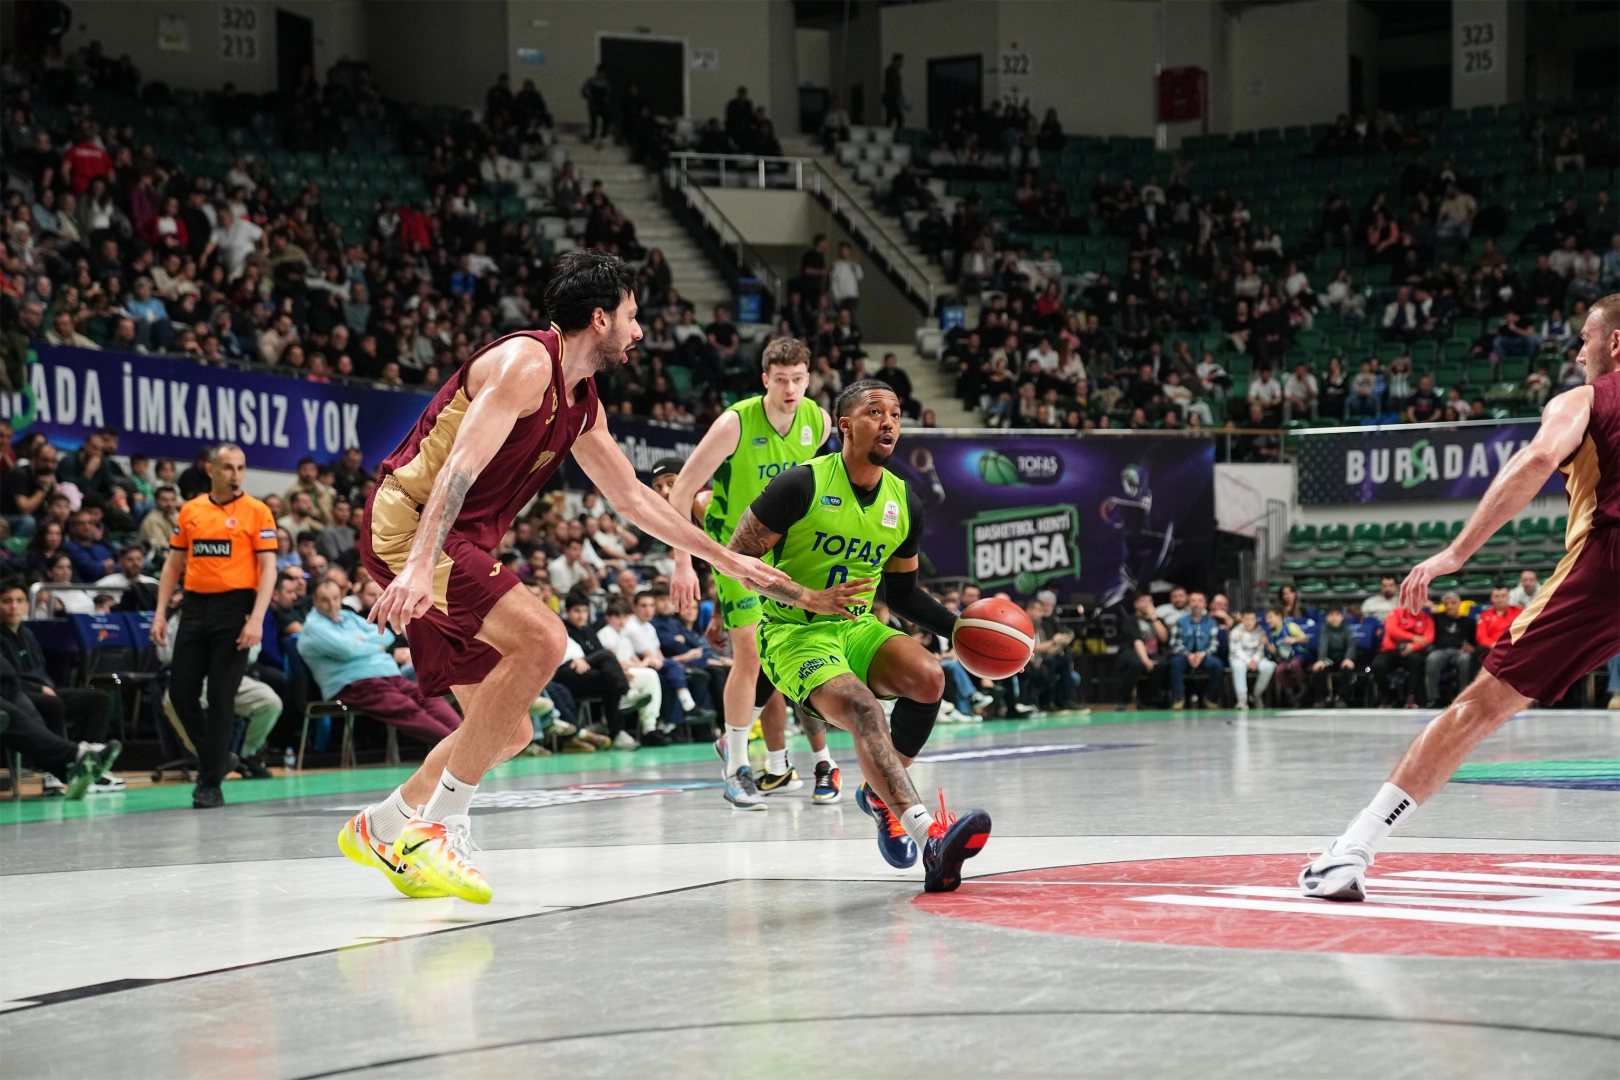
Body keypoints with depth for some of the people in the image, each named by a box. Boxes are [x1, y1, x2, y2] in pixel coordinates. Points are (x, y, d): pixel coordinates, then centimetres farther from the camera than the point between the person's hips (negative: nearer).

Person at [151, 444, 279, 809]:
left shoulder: (257, 511, -1)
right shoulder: (190, 511, 10)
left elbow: (268, 568, -6)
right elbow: (173, 564, 15)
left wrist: (257, 618, -16)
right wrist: (161, 613, 6)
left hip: (234, 606, -4)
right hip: (196, 606, 4)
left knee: (221, 697, -4)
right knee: (181, 691, 1)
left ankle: (211, 785, 3)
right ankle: (214, 754, 25)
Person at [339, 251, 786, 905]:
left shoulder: (582, 402, 15)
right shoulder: (526, 362, -14)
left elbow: (631, 495, 26)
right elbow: (461, 465, -26)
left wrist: (726, 559, 27)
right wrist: (419, 566, -38)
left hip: (459, 546, 10)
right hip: (410, 524, -10)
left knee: (508, 733, 7)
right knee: (541, 638, -27)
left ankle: (382, 828, 21)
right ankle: (440, 828, -21)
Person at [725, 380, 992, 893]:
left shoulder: (905, 503, 6)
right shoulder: (803, 485, -14)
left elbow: (901, 592, 17)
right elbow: (738, 555, -13)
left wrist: (959, 627, 2)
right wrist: (809, 599, -23)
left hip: (857, 626, 6)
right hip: (793, 633, -6)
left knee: (927, 676, -23)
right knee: (861, 708, -32)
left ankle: (880, 793, 1)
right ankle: (931, 837, -44)